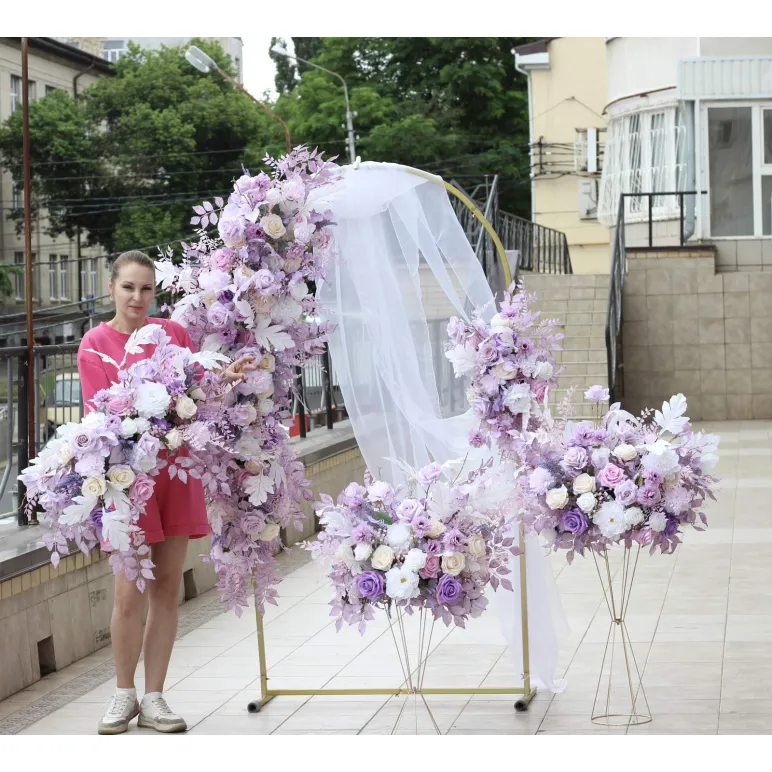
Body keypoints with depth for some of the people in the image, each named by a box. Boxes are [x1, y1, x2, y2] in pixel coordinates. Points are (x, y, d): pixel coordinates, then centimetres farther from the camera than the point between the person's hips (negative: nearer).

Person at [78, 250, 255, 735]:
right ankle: (125, 695, 12)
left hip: (175, 468, 3)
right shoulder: (96, 344, -1)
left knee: (168, 586, 4)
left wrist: (224, 377, -9)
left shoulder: (173, 333, 8)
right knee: (130, 591, -6)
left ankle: (154, 697, 13)